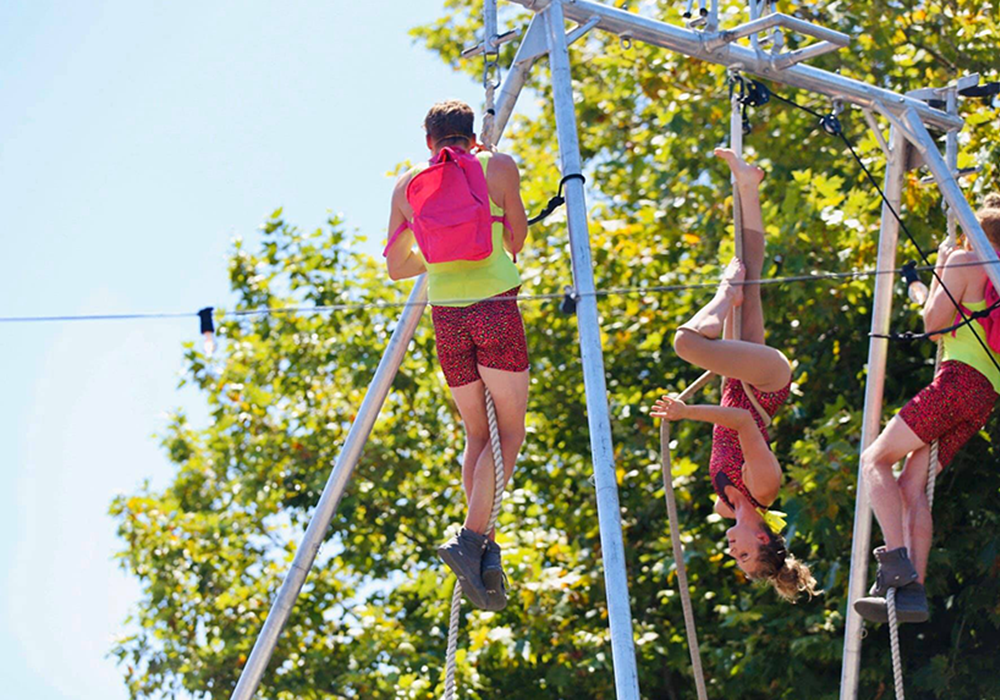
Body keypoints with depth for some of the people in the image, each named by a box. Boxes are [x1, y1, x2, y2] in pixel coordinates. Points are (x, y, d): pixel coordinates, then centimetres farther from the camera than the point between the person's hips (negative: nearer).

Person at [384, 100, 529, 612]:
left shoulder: (407, 184, 12)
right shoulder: (498, 167, 3)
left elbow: (397, 266, 17)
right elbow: (517, 238, 13)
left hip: (446, 315, 4)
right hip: (495, 306, -4)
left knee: (478, 434, 14)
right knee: (509, 431, 1)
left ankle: (483, 550, 7)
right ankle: (472, 537, -15)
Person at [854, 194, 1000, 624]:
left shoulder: (965, 262, -1)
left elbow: (933, 323, -1)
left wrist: (939, 272, 11)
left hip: (960, 379, -8)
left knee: (877, 458, -8)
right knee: (912, 485, 5)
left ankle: (898, 562, -23)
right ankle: (912, 590, -6)